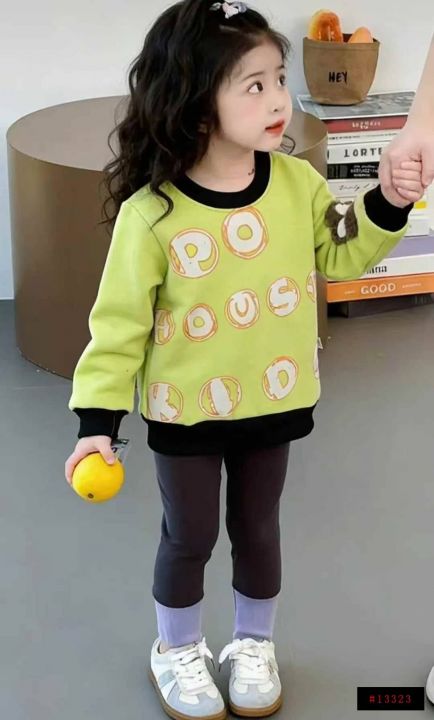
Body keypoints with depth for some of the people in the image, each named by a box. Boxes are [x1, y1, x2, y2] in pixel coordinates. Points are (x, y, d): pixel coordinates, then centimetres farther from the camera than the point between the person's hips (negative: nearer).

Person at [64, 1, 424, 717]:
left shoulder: (298, 183, -10)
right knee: (189, 538, 15)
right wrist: (97, 419, -17)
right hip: (185, 412, -3)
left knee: (258, 530, 20)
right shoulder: (150, 214, -22)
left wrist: (388, 205, -12)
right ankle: (178, 653, 41)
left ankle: (254, 647, 45)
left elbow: (340, 256, 5)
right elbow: (119, 322, -16)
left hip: (271, 402, 3)